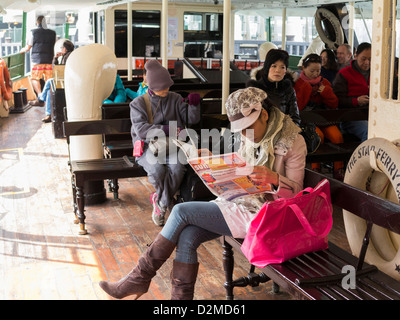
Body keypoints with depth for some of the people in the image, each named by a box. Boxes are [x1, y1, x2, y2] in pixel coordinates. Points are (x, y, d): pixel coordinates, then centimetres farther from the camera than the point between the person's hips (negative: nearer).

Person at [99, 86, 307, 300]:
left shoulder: (293, 141, -11)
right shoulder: (249, 136, 8)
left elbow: (296, 190, -9)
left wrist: (274, 178, -31)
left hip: (260, 212, -7)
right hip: (240, 199, 7)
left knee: (182, 211, -15)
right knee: (187, 237, -17)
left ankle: (140, 278, -1)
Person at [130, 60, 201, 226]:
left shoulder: (175, 99, 11)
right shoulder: (138, 103, 3)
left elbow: (192, 119, 9)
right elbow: (140, 129, -11)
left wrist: (194, 105, -12)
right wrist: (163, 130, -23)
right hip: (148, 146, -2)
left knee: (177, 168, -30)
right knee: (157, 169, -33)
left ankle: (160, 203, -9)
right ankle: (168, 201, -5)